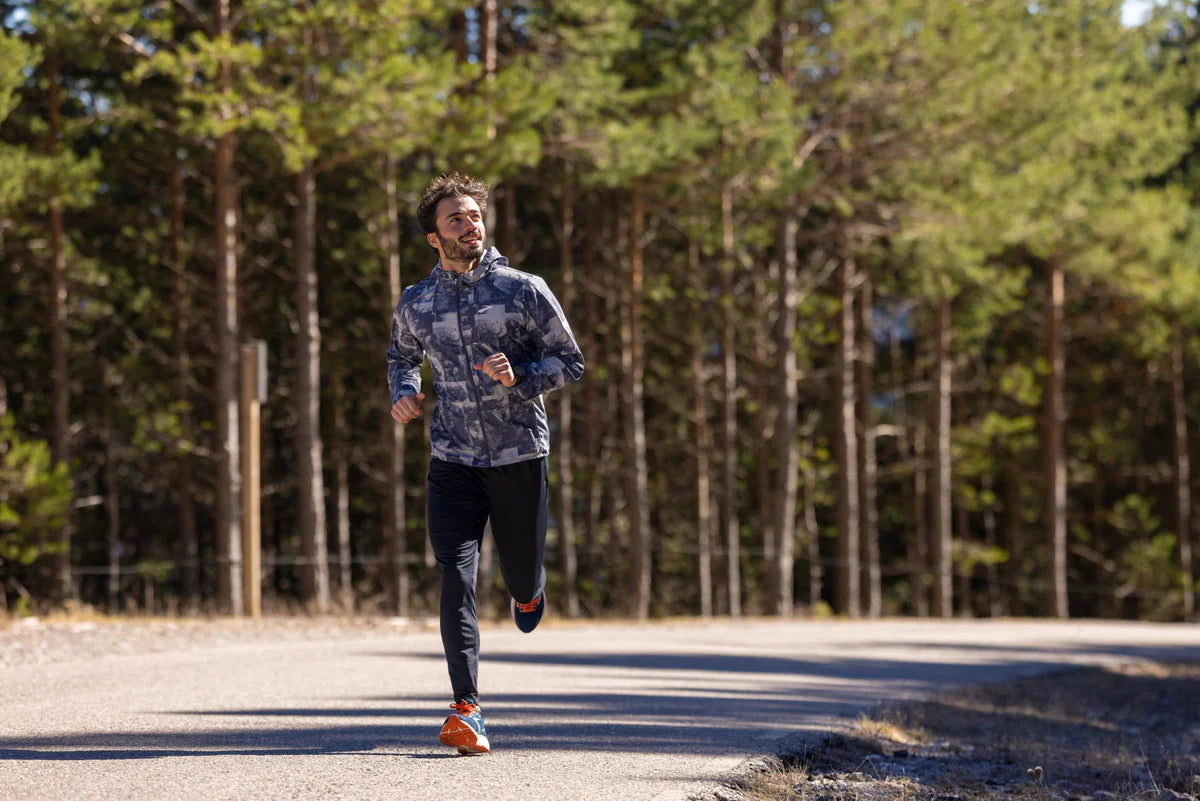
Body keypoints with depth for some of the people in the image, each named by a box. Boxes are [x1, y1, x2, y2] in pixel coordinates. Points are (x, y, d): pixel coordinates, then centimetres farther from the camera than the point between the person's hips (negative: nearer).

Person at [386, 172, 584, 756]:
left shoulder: (525, 291, -4)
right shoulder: (416, 304, 4)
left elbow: (570, 363, 0)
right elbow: (401, 355, 25)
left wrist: (520, 377, -18)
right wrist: (403, 394, 3)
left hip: (521, 456, -1)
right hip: (454, 460, 1)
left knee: (521, 577, 9)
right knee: (456, 579, -13)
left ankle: (528, 592, 49)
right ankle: (467, 708, -15)